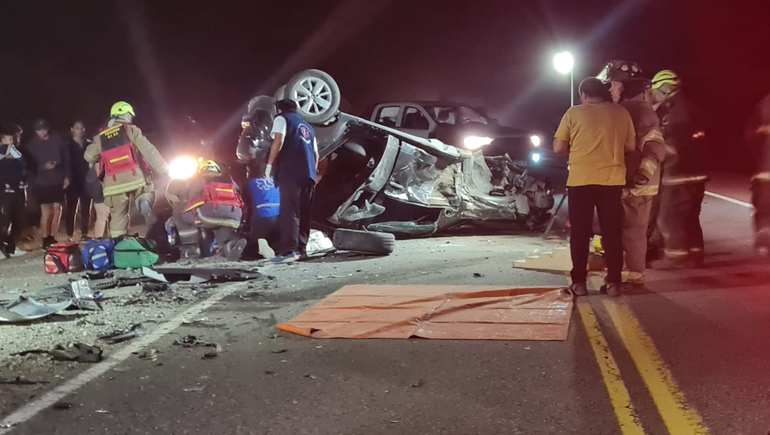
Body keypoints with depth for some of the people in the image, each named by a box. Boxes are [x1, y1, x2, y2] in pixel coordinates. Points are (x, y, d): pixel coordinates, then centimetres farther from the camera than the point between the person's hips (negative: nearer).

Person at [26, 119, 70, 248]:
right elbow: (30, 164, -1)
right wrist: (43, 167, -18)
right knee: (46, 212, -5)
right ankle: (45, 240, 4)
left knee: (57, 210, 6)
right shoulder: (32, 145, 1)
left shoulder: (57, 140, 3)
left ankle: (52, 238, 19)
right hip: (42, 183, -2)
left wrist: (67, 176, 1)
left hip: (58, 181, 2)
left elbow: (66, 158, 6)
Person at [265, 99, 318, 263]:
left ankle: (288, 250, -19)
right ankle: (301, 248, 5)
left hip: (290, 173, -7)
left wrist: (269, 164, -4)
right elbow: (316, 153, 23)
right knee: (304, 213, 7)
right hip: (308, 174, 7)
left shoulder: (282, 118, 9)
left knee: (289, 211, -12)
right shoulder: (307, 126, 28)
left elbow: (279, 141, -8)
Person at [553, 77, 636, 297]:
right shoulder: (621, 112, 6)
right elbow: (631, 146, 8)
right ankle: (614, 282, 9)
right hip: (612, 180, 2)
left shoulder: (574, 113, -1)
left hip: (581, 180, -2)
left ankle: (579, 282, 7)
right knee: (612, 232, 8)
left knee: (580, 232, 6)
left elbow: (558, 148, 0)